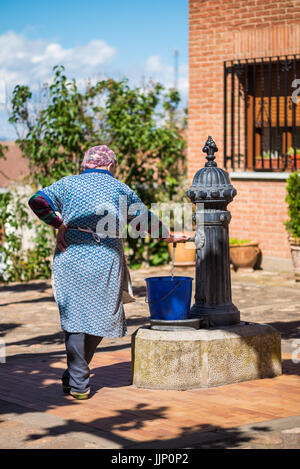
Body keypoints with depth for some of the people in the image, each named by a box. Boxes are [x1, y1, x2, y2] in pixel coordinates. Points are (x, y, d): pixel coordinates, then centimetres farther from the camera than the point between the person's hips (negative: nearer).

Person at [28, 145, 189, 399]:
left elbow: (38, 201, -5)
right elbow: (146, 218, 19)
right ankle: (74, 376, 18)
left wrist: (58, 224, 2)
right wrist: (168, 236, 33)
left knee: (74, 319, 3)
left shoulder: (67, 184, 10)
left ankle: (78, 383, 0)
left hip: (69, 259, 1)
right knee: (99, 317, 12)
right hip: (105, 261, -1)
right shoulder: (119, 189, 10)